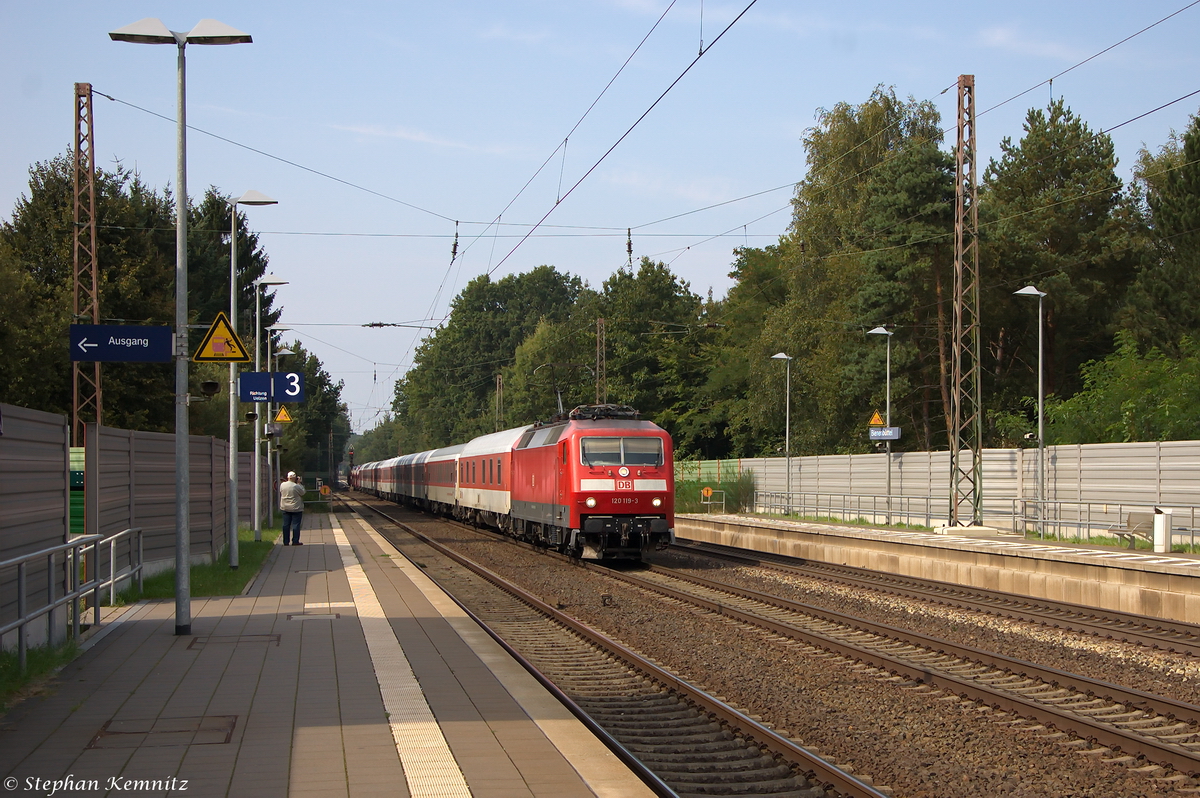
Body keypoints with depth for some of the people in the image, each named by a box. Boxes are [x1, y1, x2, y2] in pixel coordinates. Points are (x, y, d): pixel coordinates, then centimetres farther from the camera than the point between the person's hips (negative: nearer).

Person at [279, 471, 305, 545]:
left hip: (285, 508, 5)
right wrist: (299, 483, 0)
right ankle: (295, 541, 2)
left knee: (286, 525, 9)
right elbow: (302, 492, -5)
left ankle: (286, 542, 10)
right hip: (296, 509, -5)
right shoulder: (296, 486, -18)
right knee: (296, 525, 2)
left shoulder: (282, 485, -2)